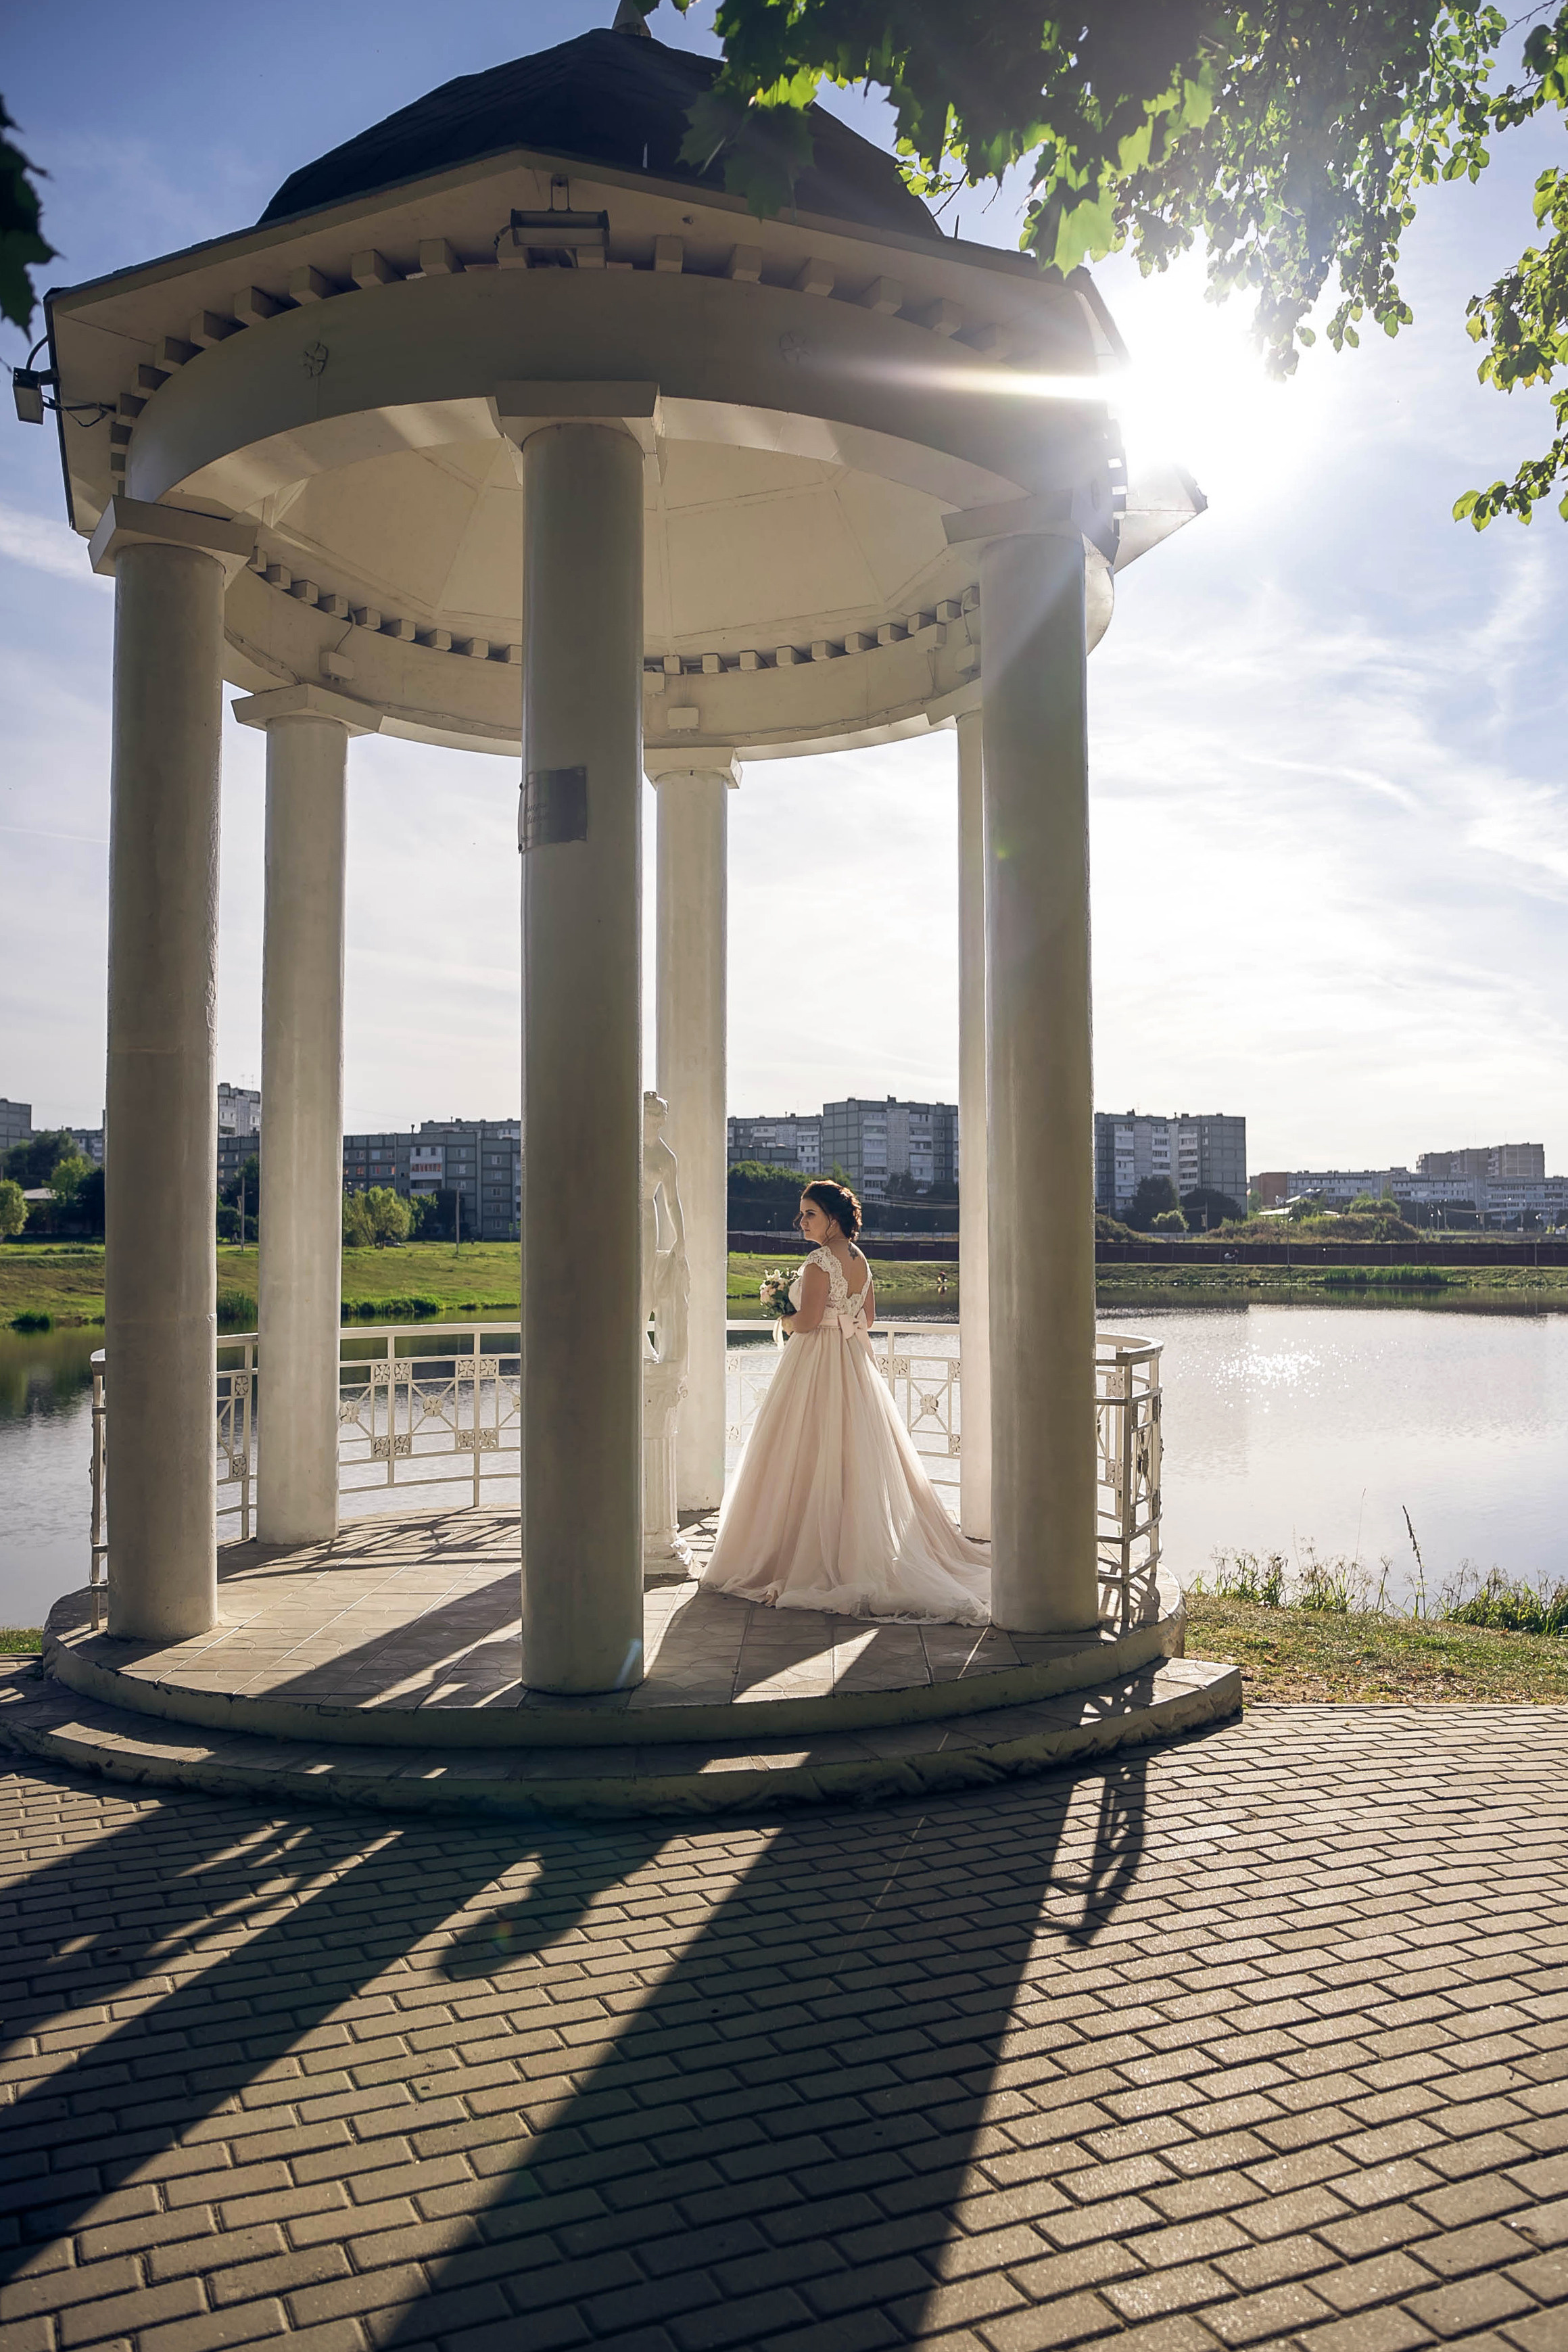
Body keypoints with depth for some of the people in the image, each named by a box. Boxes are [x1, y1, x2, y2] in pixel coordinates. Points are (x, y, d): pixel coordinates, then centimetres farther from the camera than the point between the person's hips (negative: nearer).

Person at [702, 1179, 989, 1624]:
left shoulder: (820, 1262, -16)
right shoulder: (861, 1260, 9)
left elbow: (807, 1320, -20)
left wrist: (785, 1321, -1)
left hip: (818, 1367, -8)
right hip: (856, 1363, 8)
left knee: (814, 1462, -2)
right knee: (858, 1460, 11)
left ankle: (815, 1558, 1)